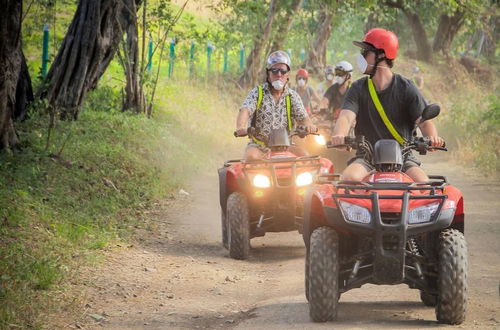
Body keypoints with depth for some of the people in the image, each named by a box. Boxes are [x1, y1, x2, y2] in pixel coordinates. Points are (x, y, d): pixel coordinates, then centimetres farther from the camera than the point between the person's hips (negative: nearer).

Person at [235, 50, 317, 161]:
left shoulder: (292, 96, 9)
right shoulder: (257, 93, 2)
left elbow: (302, 117, 1)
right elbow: (245, 110, -14)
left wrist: (308, 125, -26)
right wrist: (241, 127, -37)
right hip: (259, 145, -2)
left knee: (303, 155, -24)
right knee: (251, 156, -34)